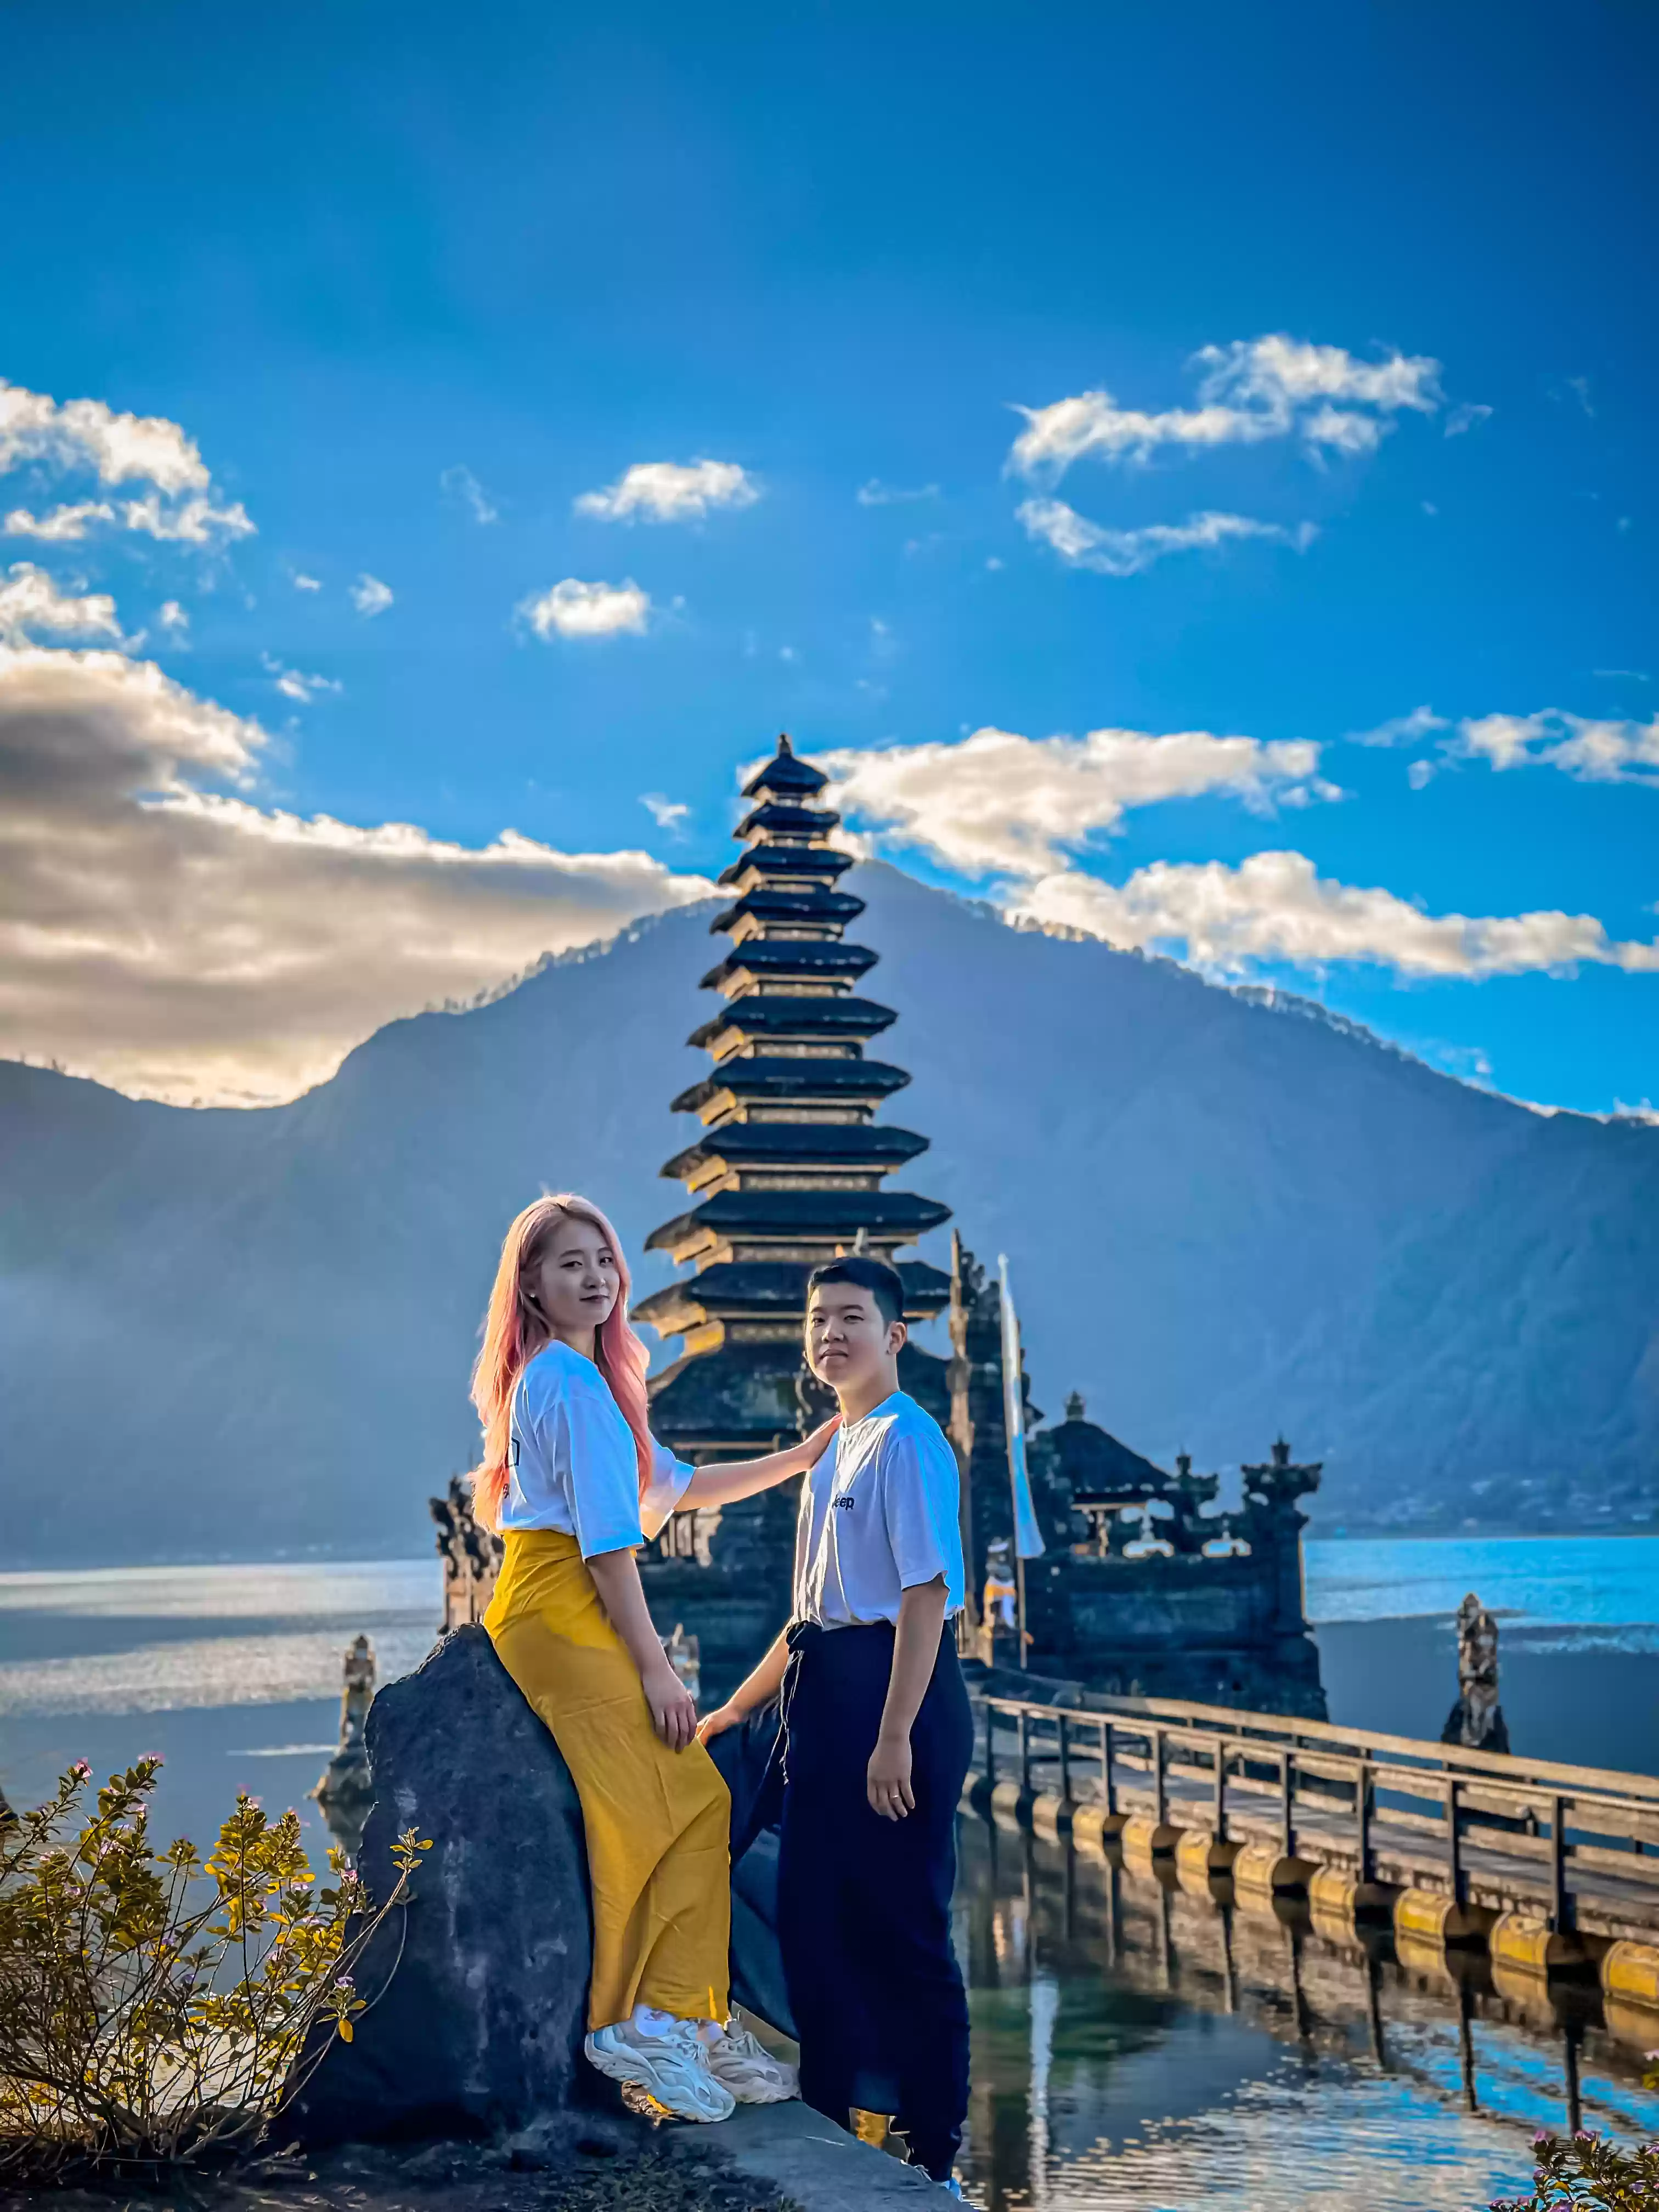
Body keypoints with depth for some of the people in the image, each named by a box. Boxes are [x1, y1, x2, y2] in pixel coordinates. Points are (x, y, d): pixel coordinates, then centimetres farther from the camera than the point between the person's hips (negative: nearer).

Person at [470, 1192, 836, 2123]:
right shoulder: (571, 1382, -12)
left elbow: (676, 1484, 26)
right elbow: (607, 1542, -15)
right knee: (686, 1808, -10)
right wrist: (655, 1668, -14)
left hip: (571, 1613, 10)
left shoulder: (584, 1376, 20)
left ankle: (689, 2023, 8)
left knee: (691, 1806, 6)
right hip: (564, 1614, -10)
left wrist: (800, 1457, 23)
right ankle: (650, 2026, -6)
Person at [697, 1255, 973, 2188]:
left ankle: (933, 2154, 13)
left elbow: (928, 1594, -18)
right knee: (814, 1917, 13)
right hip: (825, 1692, 9)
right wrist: (739, 1707, 23)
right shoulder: (836, 1450, 16)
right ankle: (830, 2123, 26)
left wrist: (894, 1736, -22)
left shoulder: (907, 1442, -12)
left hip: (893, 1690, -9)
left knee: (901, 1926, -1)